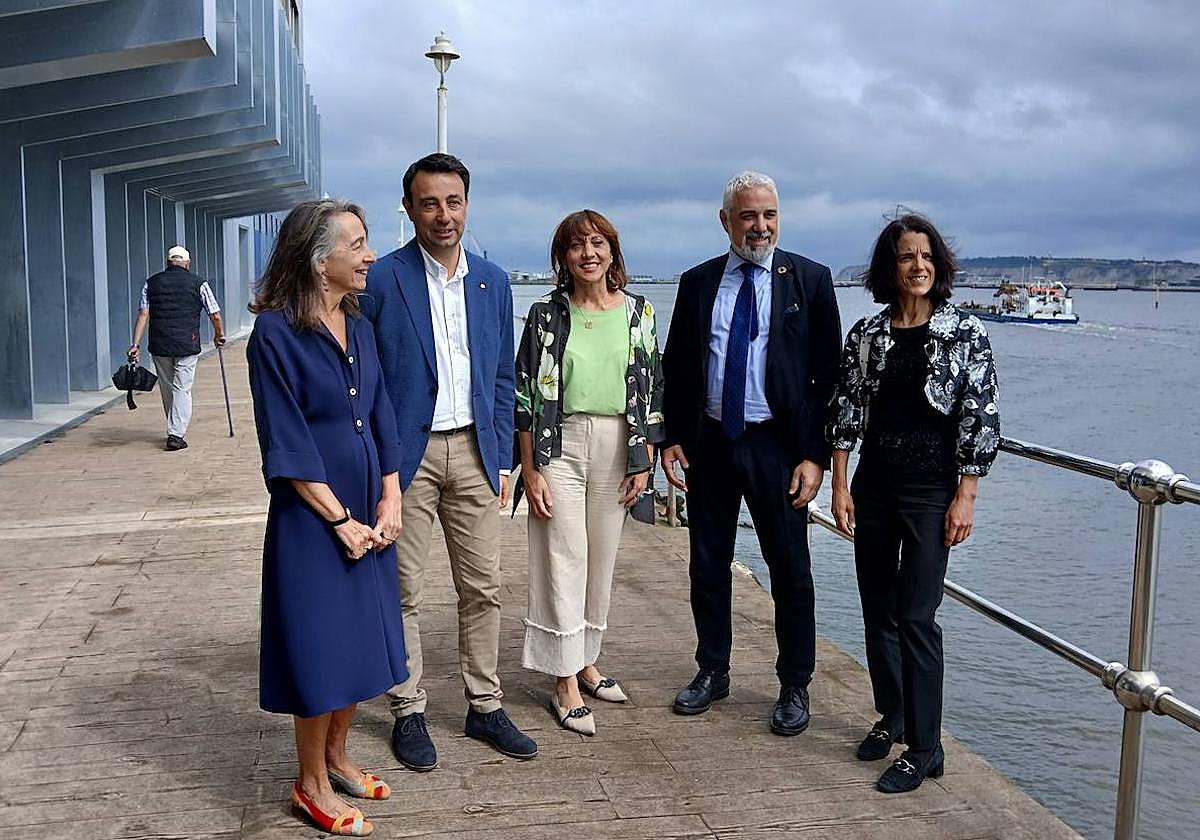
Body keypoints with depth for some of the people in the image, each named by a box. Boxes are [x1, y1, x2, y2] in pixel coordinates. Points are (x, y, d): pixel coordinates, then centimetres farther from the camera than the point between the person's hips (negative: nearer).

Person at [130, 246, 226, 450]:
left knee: (167, 389, 15)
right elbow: (215, 315, 1)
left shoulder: (151, 283, 9)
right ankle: (176, 434, -9)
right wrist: (219, 335, 18)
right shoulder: (198, 283, 2)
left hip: (159, 345, 3)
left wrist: (136, 344, -1)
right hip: (187, 345, -3)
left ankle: (176, 430, 25)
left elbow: (143, 314, 1)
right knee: (182, 389, -1)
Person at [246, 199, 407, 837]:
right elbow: (286, 444, -15)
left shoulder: (359, 327, 7)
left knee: (363, 638, 14)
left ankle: (336, 753, 34)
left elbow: (381, 418, 9)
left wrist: (389, 500, -2)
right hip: (312, 516, -7)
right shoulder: (276, 332, -14)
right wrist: (339, 519, -14)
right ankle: (312, 784, 21)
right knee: (319, 645, 3)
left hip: (370, 512, 7)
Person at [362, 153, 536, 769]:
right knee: (403, 591, 5)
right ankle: (408, 713, 19)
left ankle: (485, 707, 23)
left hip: (474, 450, 4)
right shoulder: (381, 280, -6)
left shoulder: (493, 282, 8)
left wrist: (501, 459, 8)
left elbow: (503, 377, 12)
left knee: (483, 589, 9)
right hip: (406, 454, -4)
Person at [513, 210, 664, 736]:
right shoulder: (547, 314, -2)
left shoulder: (638, 312, 5)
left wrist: (644, 462, 2)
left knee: (602, 558, 11)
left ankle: (586, 660, 28)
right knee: (564, 560, -2)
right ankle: (567, 684, 6)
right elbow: (525, 394, -3)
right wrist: (530, 470, -8)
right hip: (560, 445, -3)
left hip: (617, 446, 3)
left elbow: (651, 388, 7)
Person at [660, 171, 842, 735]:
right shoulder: (697, 282, 6)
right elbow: (675, 366, 9)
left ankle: (795, 686, 22)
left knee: (790, 569, 6)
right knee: (708, 563, 13)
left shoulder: (810, 280, -2)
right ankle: (712, 671, 31)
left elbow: (828, 372, -5)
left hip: (777, 445, -3)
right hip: (709, 442, 3)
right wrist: (671, 438, 1)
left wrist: (816, 455, -11)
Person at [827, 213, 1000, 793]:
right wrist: (839, 485, 1)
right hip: (873, 483, 4)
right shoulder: (866, 334, 4)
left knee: (915, 615, -5)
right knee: (877, 609, 12)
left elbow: (981, 419, -6)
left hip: (932, 488, -4)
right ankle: (891, 717, 30)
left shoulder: (965, 333, -5)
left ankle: (924, 749, 6)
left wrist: (965, 497, -10)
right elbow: (845, 411, 6)